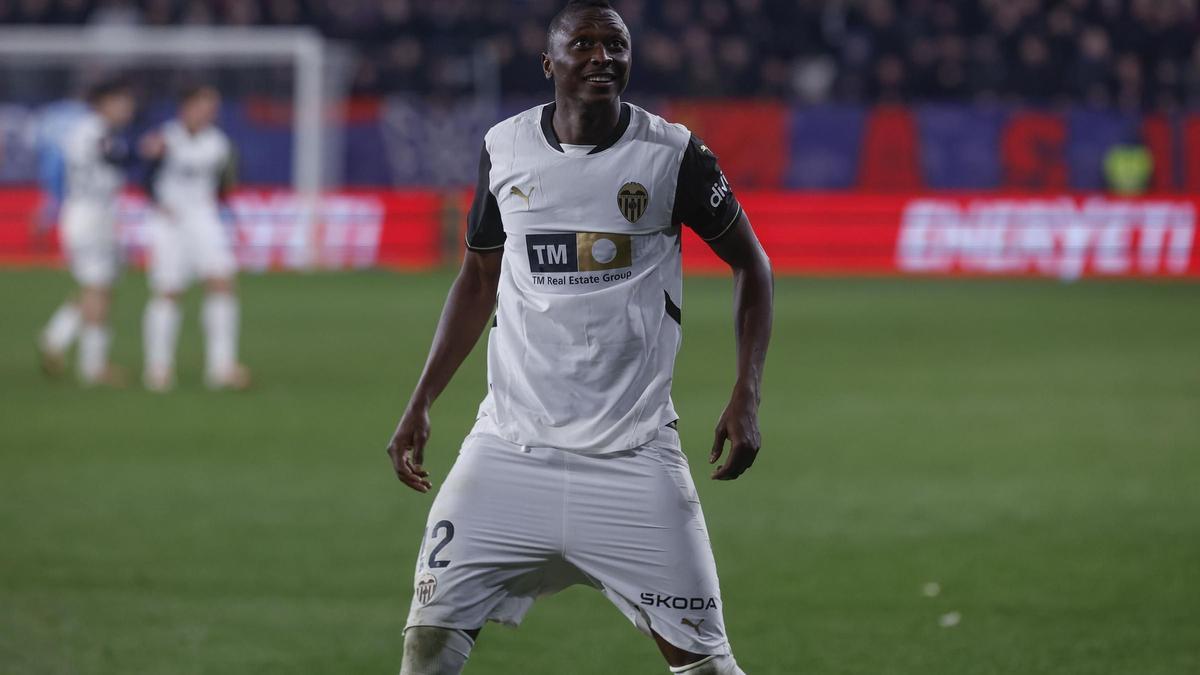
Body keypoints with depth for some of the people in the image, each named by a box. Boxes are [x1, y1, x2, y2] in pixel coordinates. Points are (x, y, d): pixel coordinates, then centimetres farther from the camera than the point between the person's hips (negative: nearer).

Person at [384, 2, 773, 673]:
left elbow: (751, 264, 7)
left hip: (633, 458, -2)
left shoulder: (671, 153, -4)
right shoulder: (506, 148, 4)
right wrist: (422, 402, 10)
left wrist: (747, 397, -4)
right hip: (511, 447, 2)